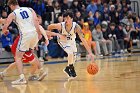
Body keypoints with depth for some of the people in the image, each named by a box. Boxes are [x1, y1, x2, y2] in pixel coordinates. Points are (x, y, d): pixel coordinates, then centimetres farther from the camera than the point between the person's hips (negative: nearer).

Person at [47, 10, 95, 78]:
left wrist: (90, 53, -41)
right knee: (70, 52, -26)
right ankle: (71, 69, -6)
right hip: (63, 41, -3)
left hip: (71, 41, 3)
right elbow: (50, 27, -16)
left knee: (73, 57, 9)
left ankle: (67, 69, 39)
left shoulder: (76, 27, -34)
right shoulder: (60, 25, -35)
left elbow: (83, 40, -36)